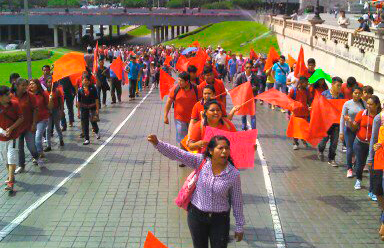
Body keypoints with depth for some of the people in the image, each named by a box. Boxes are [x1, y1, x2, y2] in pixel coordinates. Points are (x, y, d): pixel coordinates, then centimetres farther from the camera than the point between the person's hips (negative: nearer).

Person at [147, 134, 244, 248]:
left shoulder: (234, 174, -13)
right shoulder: (201, 161, -11)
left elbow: (237, 201, -5)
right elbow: (177, 154, -19)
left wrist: (239, 227, 2)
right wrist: (157, 143, -34)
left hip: (219, 218, -1)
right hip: (196, 214, 1)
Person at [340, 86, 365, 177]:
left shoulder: (364, 104, 1)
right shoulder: (347, 104, -3)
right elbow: (342, 118, -2)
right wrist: (341, 132, -6)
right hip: (349, 130, -1)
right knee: (350, 150, -1)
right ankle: (349, 169, 15)